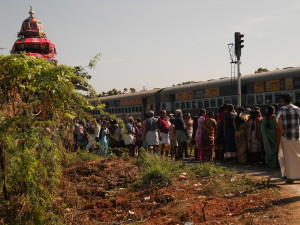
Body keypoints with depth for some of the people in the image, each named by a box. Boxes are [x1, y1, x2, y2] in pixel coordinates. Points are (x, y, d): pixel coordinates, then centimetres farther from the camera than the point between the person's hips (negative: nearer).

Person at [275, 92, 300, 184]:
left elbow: (276, 120, -20)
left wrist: (282, 129, -11)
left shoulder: (282, 109, -5)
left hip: (286, 136, -1)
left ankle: (290, 177, 11)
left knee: (289, 157, 7)